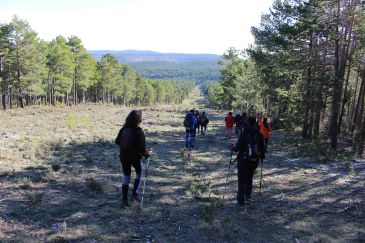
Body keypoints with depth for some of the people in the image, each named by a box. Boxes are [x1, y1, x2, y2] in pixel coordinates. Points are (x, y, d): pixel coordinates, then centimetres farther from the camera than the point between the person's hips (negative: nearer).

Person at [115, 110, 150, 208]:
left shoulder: (124, 128, -3)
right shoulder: (139, 131, -17)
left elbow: (117, 141, 3)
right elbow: (142, 147, -20)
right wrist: (146, 153, -2)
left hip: (123, 156, 4)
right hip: (134, 156, -4)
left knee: (126, 176, 16)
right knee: (139, 173, 22)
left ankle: (124, 199, 15)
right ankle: (134, 193, 15)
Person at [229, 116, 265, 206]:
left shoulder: (243, 134, -13)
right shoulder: (259, 135, -2)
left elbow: (238, 147, -14)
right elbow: (262, 147, 4)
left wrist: (233, 147, 7)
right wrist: (262, 156, 22)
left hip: (243, 160, -3)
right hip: (254, 161, 4)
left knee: (241, 180, 7)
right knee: (249, 178, 23)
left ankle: (241, 200, 9)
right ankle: (248, 195, 18)